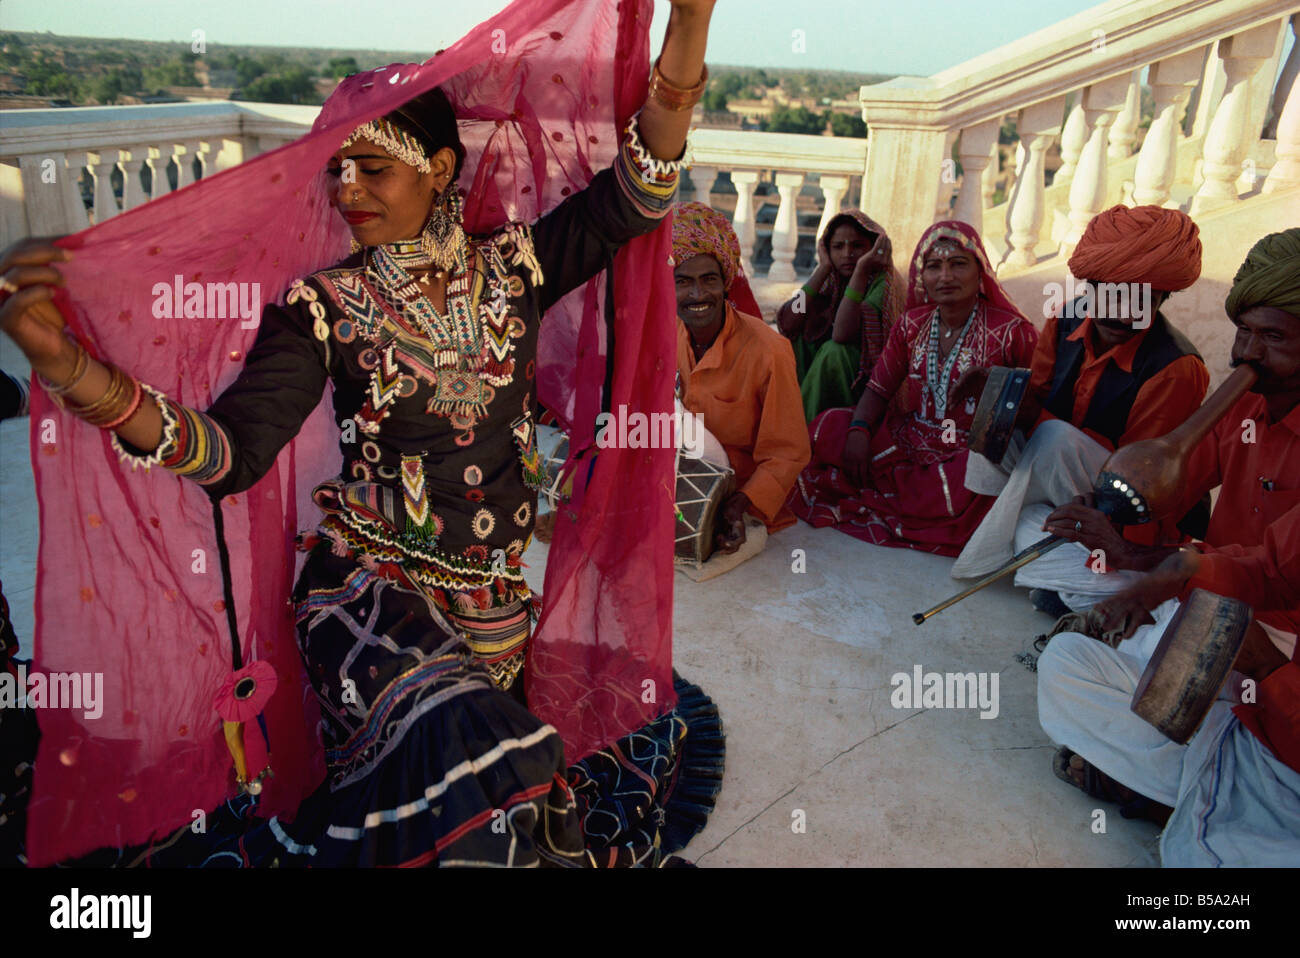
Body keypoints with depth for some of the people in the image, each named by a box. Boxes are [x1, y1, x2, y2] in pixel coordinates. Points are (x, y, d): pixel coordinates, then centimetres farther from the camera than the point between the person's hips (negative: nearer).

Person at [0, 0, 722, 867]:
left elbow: (635, 197, -6)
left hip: (495, 594, 3)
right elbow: (230, 453, -14)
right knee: (459, 749, -27)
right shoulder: (326, 306, -5)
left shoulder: (510, 268, 1)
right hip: (369, 581, -3)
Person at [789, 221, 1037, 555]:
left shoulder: (1011, 331, -5)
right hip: (907, 439, 3)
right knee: (828, 429, -18)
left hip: (969, 455, -2)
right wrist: (859, 430, -15)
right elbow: (878, 389, 5)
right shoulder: (912, 324, 8)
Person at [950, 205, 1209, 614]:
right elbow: (1036, 393, 0)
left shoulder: (1176, 369, -21)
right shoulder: (1068, 321, -5)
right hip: (1053, 492, 6)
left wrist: (1039, 421, -27)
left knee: (1055, 439, -31)